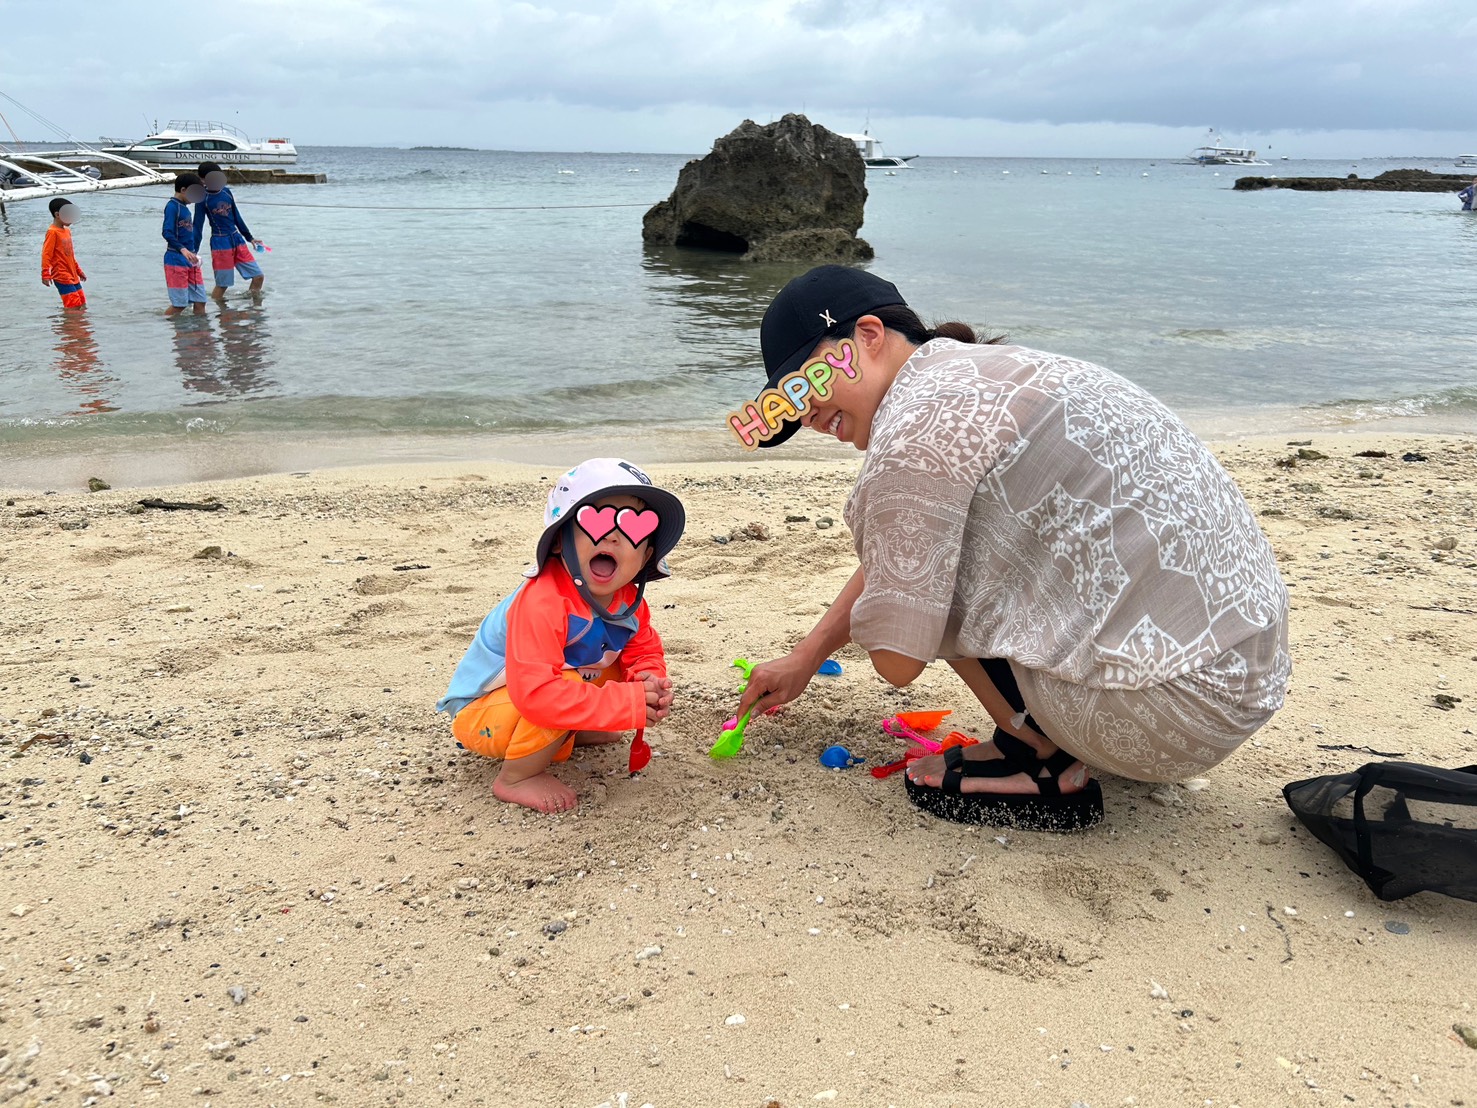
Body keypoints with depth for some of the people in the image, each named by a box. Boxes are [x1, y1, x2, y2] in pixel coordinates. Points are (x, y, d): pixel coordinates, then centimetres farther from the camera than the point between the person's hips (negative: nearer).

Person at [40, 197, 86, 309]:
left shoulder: (67, 231, 15)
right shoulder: (52, 232, -11)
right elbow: (46, 254, -15)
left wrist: (79, 271, 28)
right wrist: (45, 274, -21)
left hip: (72, 276, 9)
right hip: (61, 277, -9)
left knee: (82, 305, 9)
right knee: (74, 306, -15)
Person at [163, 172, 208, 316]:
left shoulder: (185, 208, 16)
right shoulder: (172, 206, -10)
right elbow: (167, 233, -21)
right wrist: (182, 249, -34)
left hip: (190, 261, 8)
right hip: (176, 261, -8)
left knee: (200, 301, 5)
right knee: (179, 304, -8)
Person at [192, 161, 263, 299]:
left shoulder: (226, 192, 6)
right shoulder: (203, 199, -8)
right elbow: (198, 226, -7)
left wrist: (249, 238, 19)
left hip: (237, 240, 6)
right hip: (220, 244, -6)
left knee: (258, 276, 4)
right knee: (222, 285, -2)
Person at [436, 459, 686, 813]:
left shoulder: (628, 599, -10)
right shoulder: (541, 601, -35)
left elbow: (644, 651, 4)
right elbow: (536, 692, -44)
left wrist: (648, 681, -22)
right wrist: (627, 704, -41)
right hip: (480, 715, -7)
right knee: (568, 684, -35)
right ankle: (515, 778, -13)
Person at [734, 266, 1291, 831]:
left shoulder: (915, 426, -18)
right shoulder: (977, 368, 13)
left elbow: (897, 660, -15)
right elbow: (884, 568, 24)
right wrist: (803, 659, 29)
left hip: (1180, 703, -10)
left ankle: (1045, 764, 3)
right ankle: (1048, 734, 15)